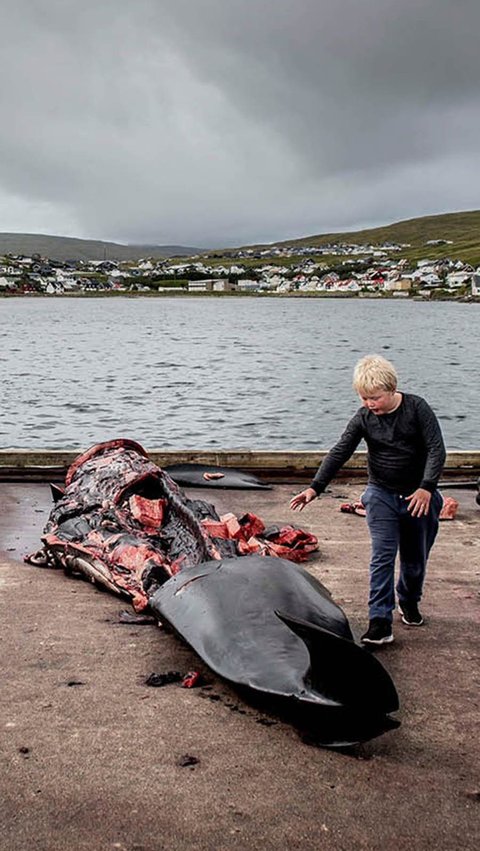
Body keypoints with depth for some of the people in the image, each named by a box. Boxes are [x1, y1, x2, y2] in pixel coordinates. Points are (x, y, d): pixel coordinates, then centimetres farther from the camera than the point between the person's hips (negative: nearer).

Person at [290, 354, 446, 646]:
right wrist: (315, 487, -15)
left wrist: (426, 488, -23)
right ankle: (380, 622, -12)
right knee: (383, 556, -12)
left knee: (415, 559, 12)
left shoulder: (417, 408, -11)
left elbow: (436, 449, -13)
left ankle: (410, 602, 39)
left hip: (418, 496, 0)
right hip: (382, 495, 0)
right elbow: (340, 453, -6)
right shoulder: (364, 418, -5)